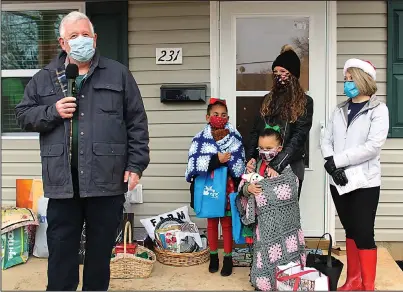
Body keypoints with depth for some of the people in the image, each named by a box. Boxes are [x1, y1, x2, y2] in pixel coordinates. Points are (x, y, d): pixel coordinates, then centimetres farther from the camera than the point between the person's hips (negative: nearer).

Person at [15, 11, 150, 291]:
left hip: (107, 179, -1)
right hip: (63, 180, 1)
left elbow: (137, 123, 2)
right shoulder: (45, 78, 10)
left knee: (101, 247, 12)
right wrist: (52, 112, -7)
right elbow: (24, 115, 12)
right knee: (61, 250, 9)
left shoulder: (118, 74, 5)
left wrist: (136, 164, -5)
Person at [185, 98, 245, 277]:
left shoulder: (236, 138, -5)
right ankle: (213, 256, 30)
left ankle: (228, 258, 23)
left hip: (227, 187, -1)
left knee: (227, 223, 10)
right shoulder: (200, 139, -5)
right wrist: (216, 159, -26)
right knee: (211, 222, 15)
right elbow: (194, 165, -18)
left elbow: (239, 167, -9)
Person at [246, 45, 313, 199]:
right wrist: (250, 157, -6)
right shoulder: (268, 99, 12)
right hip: (264, 165, 4)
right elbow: (256, 131, 11)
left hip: (290, 167, -4)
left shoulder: (305, 102, -3)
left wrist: (278, 165, -23)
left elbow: (298, 138, -13)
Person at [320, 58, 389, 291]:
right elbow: (326, 140, 5)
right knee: (350, 231, 15)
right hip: (339, 181, 5)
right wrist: (332, 165, -13)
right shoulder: (340, 110, 11)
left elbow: (373, 146, -16)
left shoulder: (378, 109, -4)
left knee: (364, 234, 0)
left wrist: (337, 160, -17)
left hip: (364, 182, -5)